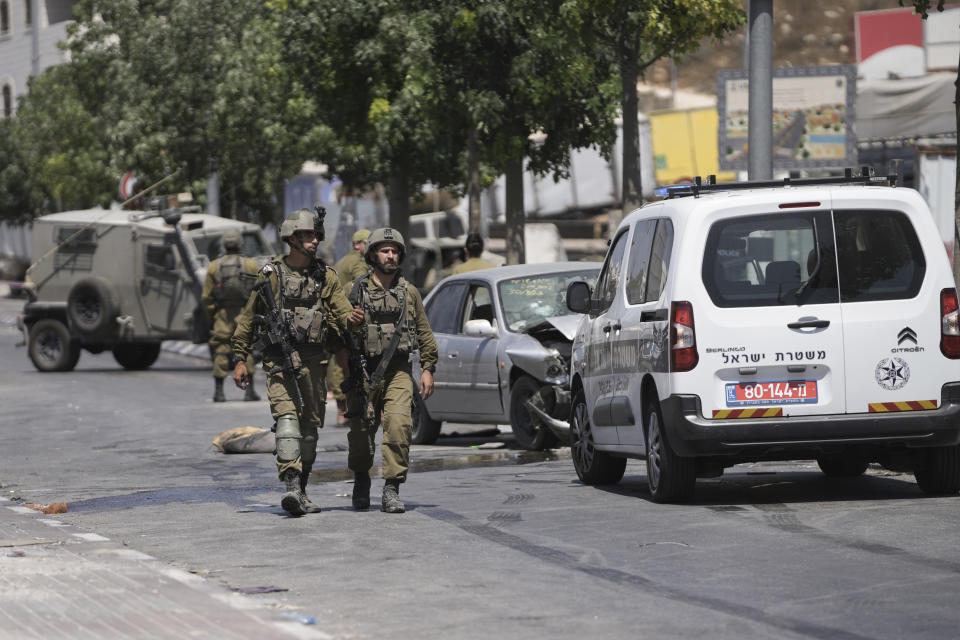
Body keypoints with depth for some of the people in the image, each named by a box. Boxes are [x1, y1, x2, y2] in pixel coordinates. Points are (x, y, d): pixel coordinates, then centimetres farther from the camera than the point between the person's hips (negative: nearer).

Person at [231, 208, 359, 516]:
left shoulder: (326, 277, 10)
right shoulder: (271, 275, 2)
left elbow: (343, 312, 2)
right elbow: (248, 317, 6)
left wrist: (352, 320, -23)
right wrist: (239, 359, 2)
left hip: (314, 360, 4)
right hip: (280, 360, -4)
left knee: (310, 426, 9)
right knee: (287, 418, -18)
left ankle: (301, 491, 22)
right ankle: (291, 488, -29)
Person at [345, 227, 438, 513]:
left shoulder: (409, 292, 9)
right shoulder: (355, 290, 2)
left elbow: (424, 333, 15)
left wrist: (428, 369, 9)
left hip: (398, 371, 1)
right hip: (363, 370, -1)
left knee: (399, 425, -18)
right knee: (362, 431, 3)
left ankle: (391, 490, -14)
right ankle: (361, 480, 30)